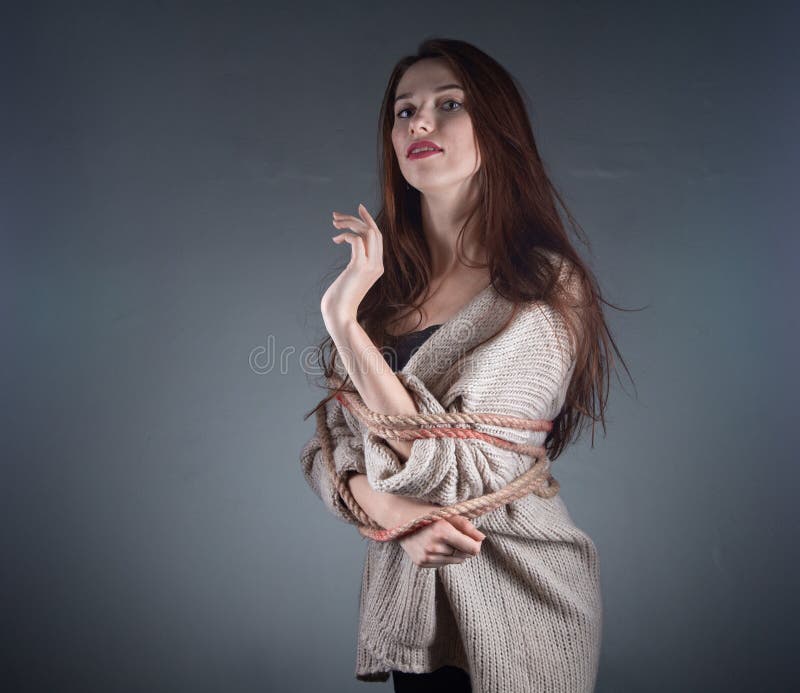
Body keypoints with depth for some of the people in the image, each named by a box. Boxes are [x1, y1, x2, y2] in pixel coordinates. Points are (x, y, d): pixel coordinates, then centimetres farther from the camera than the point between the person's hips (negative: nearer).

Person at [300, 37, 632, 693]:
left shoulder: (548, 287, -15)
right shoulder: (383, 281, 0)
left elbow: (454, 471, -22)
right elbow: (326, 444, 1)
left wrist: (343, 315, -23)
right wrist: (392, 512, -19)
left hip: (514, 609, -4)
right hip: (406, 596, 4)